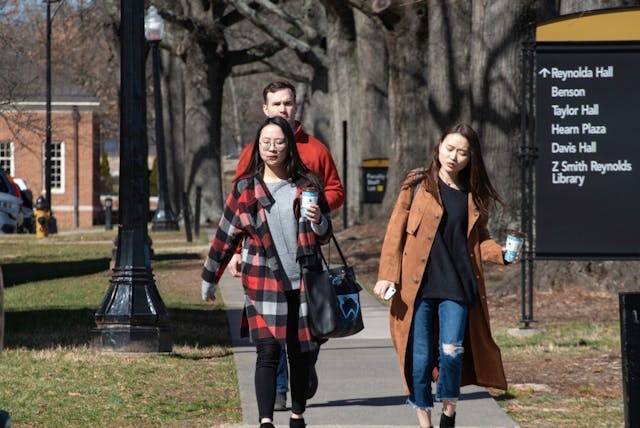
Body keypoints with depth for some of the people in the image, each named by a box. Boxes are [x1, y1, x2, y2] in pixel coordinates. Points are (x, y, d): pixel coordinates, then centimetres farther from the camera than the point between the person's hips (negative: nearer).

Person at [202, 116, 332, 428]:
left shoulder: (307, 185, 6)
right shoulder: (245, 188, 3)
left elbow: (325, 235, 13)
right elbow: (226, 236, 10)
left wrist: (318, 221, -11)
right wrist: (209, 280, 15)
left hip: (303, 283, 2)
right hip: (263, 283, -2)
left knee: (300, 353, 9)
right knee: (267, 352, -12)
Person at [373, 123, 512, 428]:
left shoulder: (474, 196, 12)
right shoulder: (418, 184, 4)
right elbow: (396, 230, 2)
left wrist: (501, 253, 2)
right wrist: (387, 274, -5)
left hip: (457, 288, 1)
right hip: (417, 286, -1)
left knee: (451, 351, -13)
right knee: (420, 357, -2)